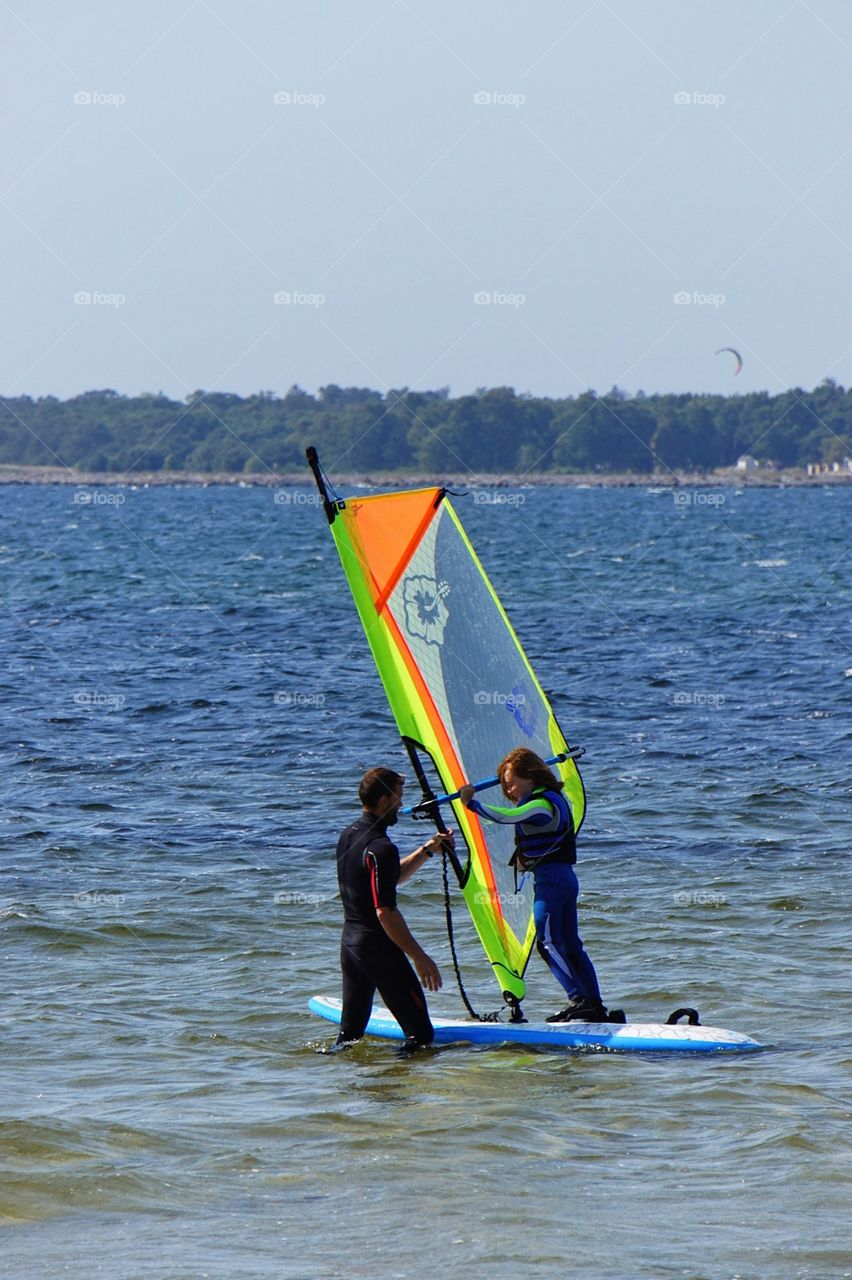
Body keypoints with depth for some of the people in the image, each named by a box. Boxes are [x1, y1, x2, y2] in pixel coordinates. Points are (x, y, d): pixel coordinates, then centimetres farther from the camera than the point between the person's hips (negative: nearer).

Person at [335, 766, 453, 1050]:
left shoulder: (348, 836, 10)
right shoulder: (380, 848, -20)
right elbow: (385, 912, -23)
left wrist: (427, 850, 20)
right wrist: (420, 958, -18)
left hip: (349, 940, 9)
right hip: (379, 947, -9)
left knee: (350, 1033, 15)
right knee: (420, 1033, -4)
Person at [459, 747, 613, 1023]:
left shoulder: (542, 805, -14)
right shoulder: (553, 799, 17)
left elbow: (505, 816, -25)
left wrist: (471, 803, -18)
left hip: (550, 877, -10)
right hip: (566, 877, 10)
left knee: (548, 941, -12)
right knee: (570, 944, 9)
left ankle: (579, 1000, -18)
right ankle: (595, 1007, 8)